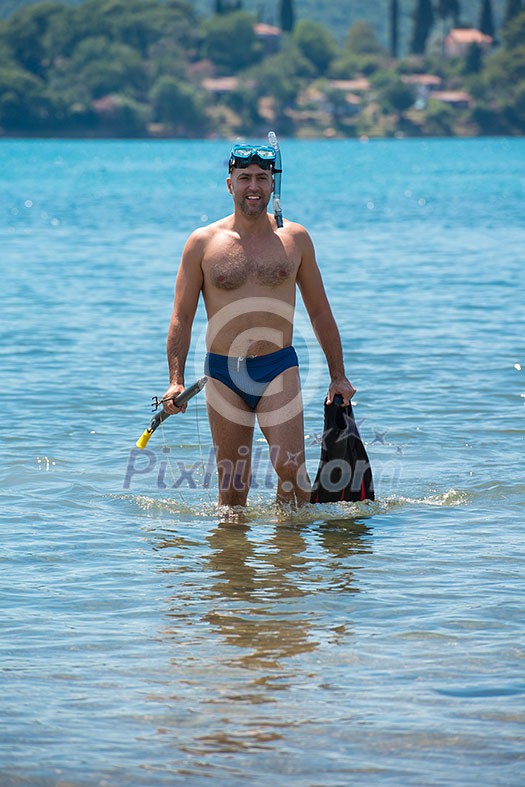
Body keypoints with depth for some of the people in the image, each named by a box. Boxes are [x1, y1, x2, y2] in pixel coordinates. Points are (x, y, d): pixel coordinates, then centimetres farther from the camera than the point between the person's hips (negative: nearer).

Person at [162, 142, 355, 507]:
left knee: (291, 467, -14)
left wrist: (338, 376, 12)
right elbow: (182, 317, 4)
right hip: (223, 374, 0)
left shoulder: (295, 239, 7)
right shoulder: (203, 243, 3)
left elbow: (320, 312, 15)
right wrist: (176, 380, -7)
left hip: (279, 369, 0)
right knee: (231, 486, 3)